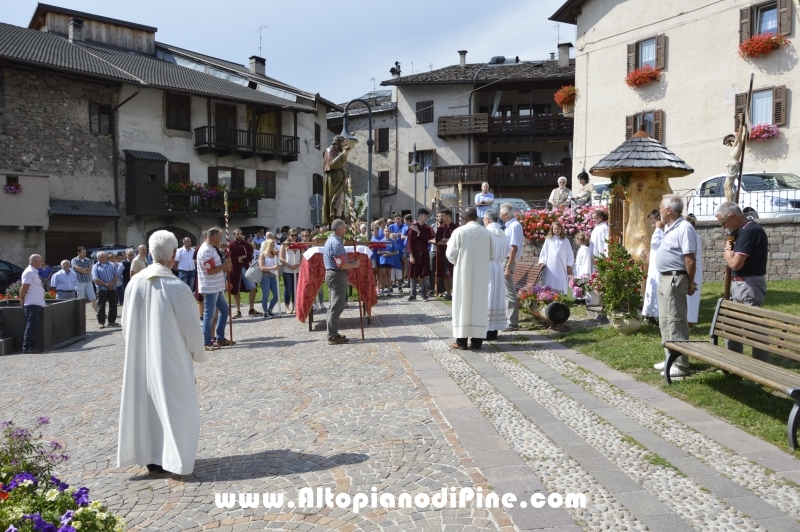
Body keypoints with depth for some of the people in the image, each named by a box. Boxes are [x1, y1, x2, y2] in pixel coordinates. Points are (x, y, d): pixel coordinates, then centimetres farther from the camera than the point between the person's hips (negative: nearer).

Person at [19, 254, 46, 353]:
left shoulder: (35, 272, 18)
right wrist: (22, 300, -11)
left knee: (33, 326, 10)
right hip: (32, 304, -9)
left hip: (37, 304, 9)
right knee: (31, 325, -8)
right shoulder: (29, 272, -12)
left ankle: (31, 346, 14)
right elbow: (24, 288, -15)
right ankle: (26, 347, -5)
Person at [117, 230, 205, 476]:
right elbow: (190, 327, -13)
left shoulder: (135, 282, -5)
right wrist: (198, 353, 4)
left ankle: (149, 456, 25)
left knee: (146, 402, 15)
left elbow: (126, 324, 5)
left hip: (141, 357, 5)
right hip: (171, 357, -5)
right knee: (173, 406, 9)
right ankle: (170, 458, 16)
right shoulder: (177, 287, -20)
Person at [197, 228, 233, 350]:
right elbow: (210, 271, -24)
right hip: (210, 288, -10)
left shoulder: (211, 249, 14)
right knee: (209, 315, -3)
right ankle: (207, 343, 6)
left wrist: (225, 267, 6)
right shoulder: (206, 251, -19)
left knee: (224, 310, 16)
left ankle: (220, 338, 25)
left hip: (217, 287, 11)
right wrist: (225, 265, -14)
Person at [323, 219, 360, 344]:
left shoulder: (330, 240, 14)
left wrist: (350, 262, 11)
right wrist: (354, 264, -8)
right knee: (337, 307, -6)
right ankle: (333, 336, -3)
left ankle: (332, 333, 22)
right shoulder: (336, 243, -19)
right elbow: (341, 264, -24)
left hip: (331, 274, 11)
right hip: (337, 276, -11)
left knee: (334, 306, 16)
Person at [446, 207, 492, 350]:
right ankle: (477, 340, 8)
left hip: (464, 272, -3)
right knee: (479, 303, 6)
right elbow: (491, 254, 8)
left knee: (463, 303, 2)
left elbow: (451, 254, -7)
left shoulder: (459, 231, -8)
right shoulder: (487, 232, 1)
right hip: (481, 273, 3)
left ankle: (462, 340, 2)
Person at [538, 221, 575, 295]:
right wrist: (542, 262, 0)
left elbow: (570, 254, 8)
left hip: (561, 268, 0)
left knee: (561, 288, 1)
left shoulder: (565, 240, 7)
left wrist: (569, 266, 4)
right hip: (550, 268, 0)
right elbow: (544, 253, 11)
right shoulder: (548, 240, 8)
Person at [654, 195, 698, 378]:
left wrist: (690, 283, -15)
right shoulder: (669, 227, 14)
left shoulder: (684, 228, -18)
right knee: (665, 321, 17)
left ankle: (681, 365, -3)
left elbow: (690, 259, -19)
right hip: (664, 279, 11)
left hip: (675, 279, -11)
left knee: (675, 321, -8)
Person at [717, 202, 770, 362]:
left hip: (749, 286, -11)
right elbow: (734, 260, 16)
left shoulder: (749, 231, -20)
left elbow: (735, 263, -25)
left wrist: (727, 252, -5)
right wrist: (730, 250, -4)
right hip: (740, 284, 11)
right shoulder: (744, 230, 13)